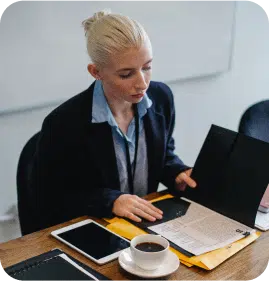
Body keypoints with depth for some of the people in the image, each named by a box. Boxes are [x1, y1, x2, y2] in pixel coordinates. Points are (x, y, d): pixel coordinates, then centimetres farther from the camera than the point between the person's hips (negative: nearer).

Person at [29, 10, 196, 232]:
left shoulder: (161, 97, -6)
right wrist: (109, 200, -23)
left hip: (146, 225, 5)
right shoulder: (64, 123, -22)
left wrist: (177, 175, -8)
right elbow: (46, 206, -13)